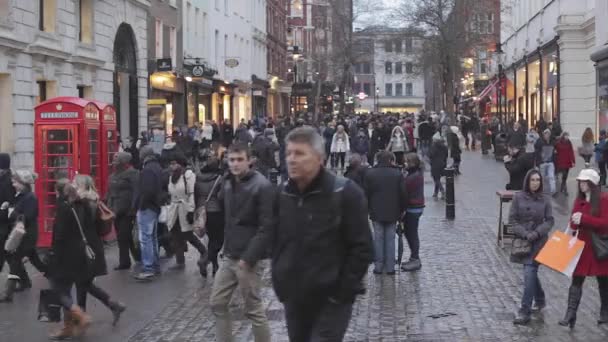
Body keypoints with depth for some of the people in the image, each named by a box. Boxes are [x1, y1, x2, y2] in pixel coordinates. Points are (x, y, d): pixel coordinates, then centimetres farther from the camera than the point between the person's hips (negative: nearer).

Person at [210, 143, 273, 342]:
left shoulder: (262, 186, -14)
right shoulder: (228, 184, 9)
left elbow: (266, 227, -18)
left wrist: (249, 258, -21)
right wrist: (227, 247, 10)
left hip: (248, 259, -8)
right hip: (229, 257, 8)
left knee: (254, 310, 2)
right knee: (217, 304, 11)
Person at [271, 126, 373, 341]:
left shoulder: (345, 193, -14)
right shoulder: (282, 193, 5)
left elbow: (362, 249, -14)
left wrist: (342, 292, -15)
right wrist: (279, 283, 11)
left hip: (330, 302, -6)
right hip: (293, 299, 6)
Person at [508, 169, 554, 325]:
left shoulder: (544, 200, -1)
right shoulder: (518, 197, -2)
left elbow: (550, 220, 1)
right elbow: (512, 219, -3)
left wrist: (537, 232, -15)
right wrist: (525, 234, -14)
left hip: (538, 242, -2)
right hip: (522, 241, 2)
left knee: (529, 274, -11)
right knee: (531, 273, 16)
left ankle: (525, 312, -9)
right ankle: (540, 301, 40)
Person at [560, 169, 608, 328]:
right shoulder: (579, 200, 9)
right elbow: (574, 222, 13)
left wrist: (583, 219, -25)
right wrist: (574, 222, -11)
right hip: (582, 246, 5)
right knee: (576, 280, -2)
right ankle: (570, 315, -4)